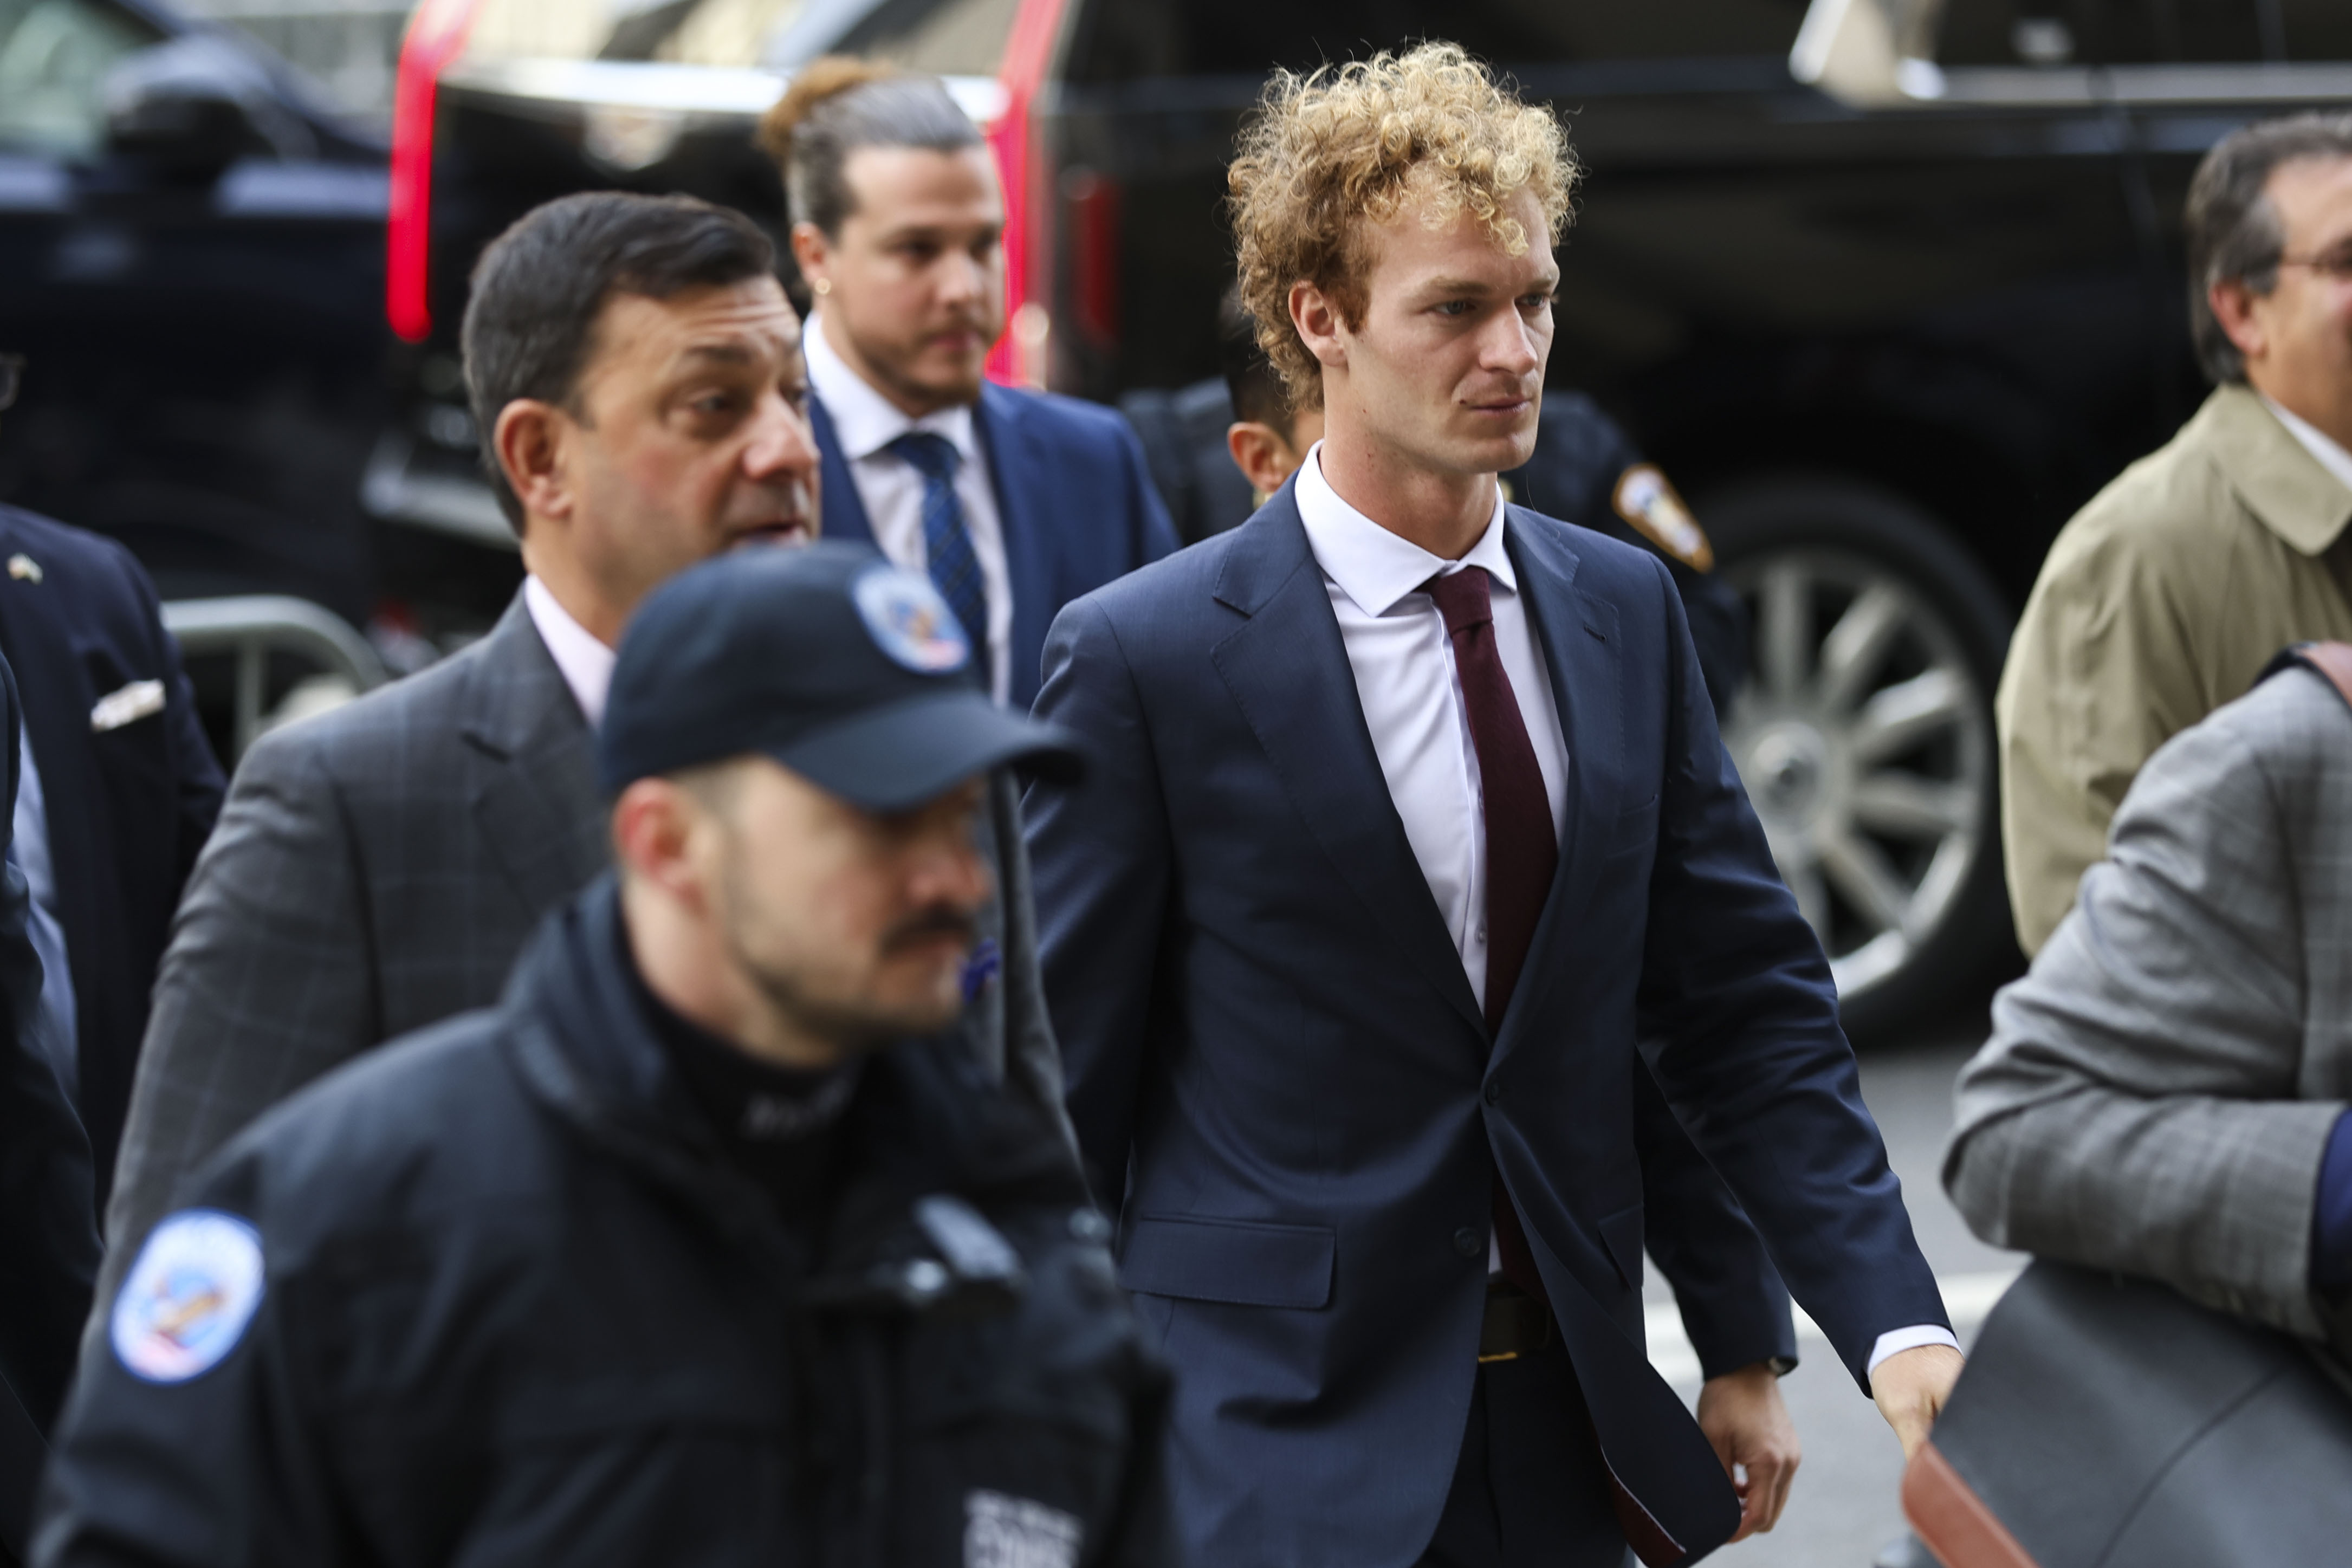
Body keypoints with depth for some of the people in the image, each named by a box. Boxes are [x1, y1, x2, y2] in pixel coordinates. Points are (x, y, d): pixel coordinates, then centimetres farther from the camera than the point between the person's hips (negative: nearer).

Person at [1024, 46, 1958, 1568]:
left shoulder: (1625, 611, 7)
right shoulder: (1145, 657, -8)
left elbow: (1749, 1007, 7)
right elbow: (1058, 1092, -5)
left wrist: (1897, 1329, -4)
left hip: (1570, 1439, 5)